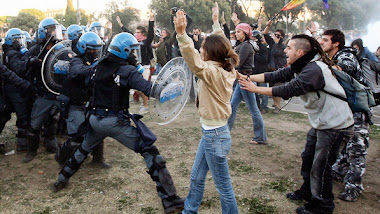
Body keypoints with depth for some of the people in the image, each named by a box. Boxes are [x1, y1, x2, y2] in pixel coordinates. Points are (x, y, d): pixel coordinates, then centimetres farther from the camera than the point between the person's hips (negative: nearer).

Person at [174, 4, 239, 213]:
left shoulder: (213, 72, -22)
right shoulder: (226, 69, 2)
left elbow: (195, 62, -41)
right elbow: (221, 44, 17)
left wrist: (182, 34, -50)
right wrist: (216, 22, 28)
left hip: (215, 135, -10)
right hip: (210, 132, 10)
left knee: (223, 187, 6)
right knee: (196, 177, 23)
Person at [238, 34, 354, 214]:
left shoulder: (314, 70, -27)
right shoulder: (301, 67, 4)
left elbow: (287, 90, -28)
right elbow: (276, 76, 2)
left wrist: (255, 89, -21)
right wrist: (248, 78, -6)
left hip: (335, 125, -10)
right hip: (321, 122, 10)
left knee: (320, 167, 2)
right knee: (308, 158, 20)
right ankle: (307, 191, 40)